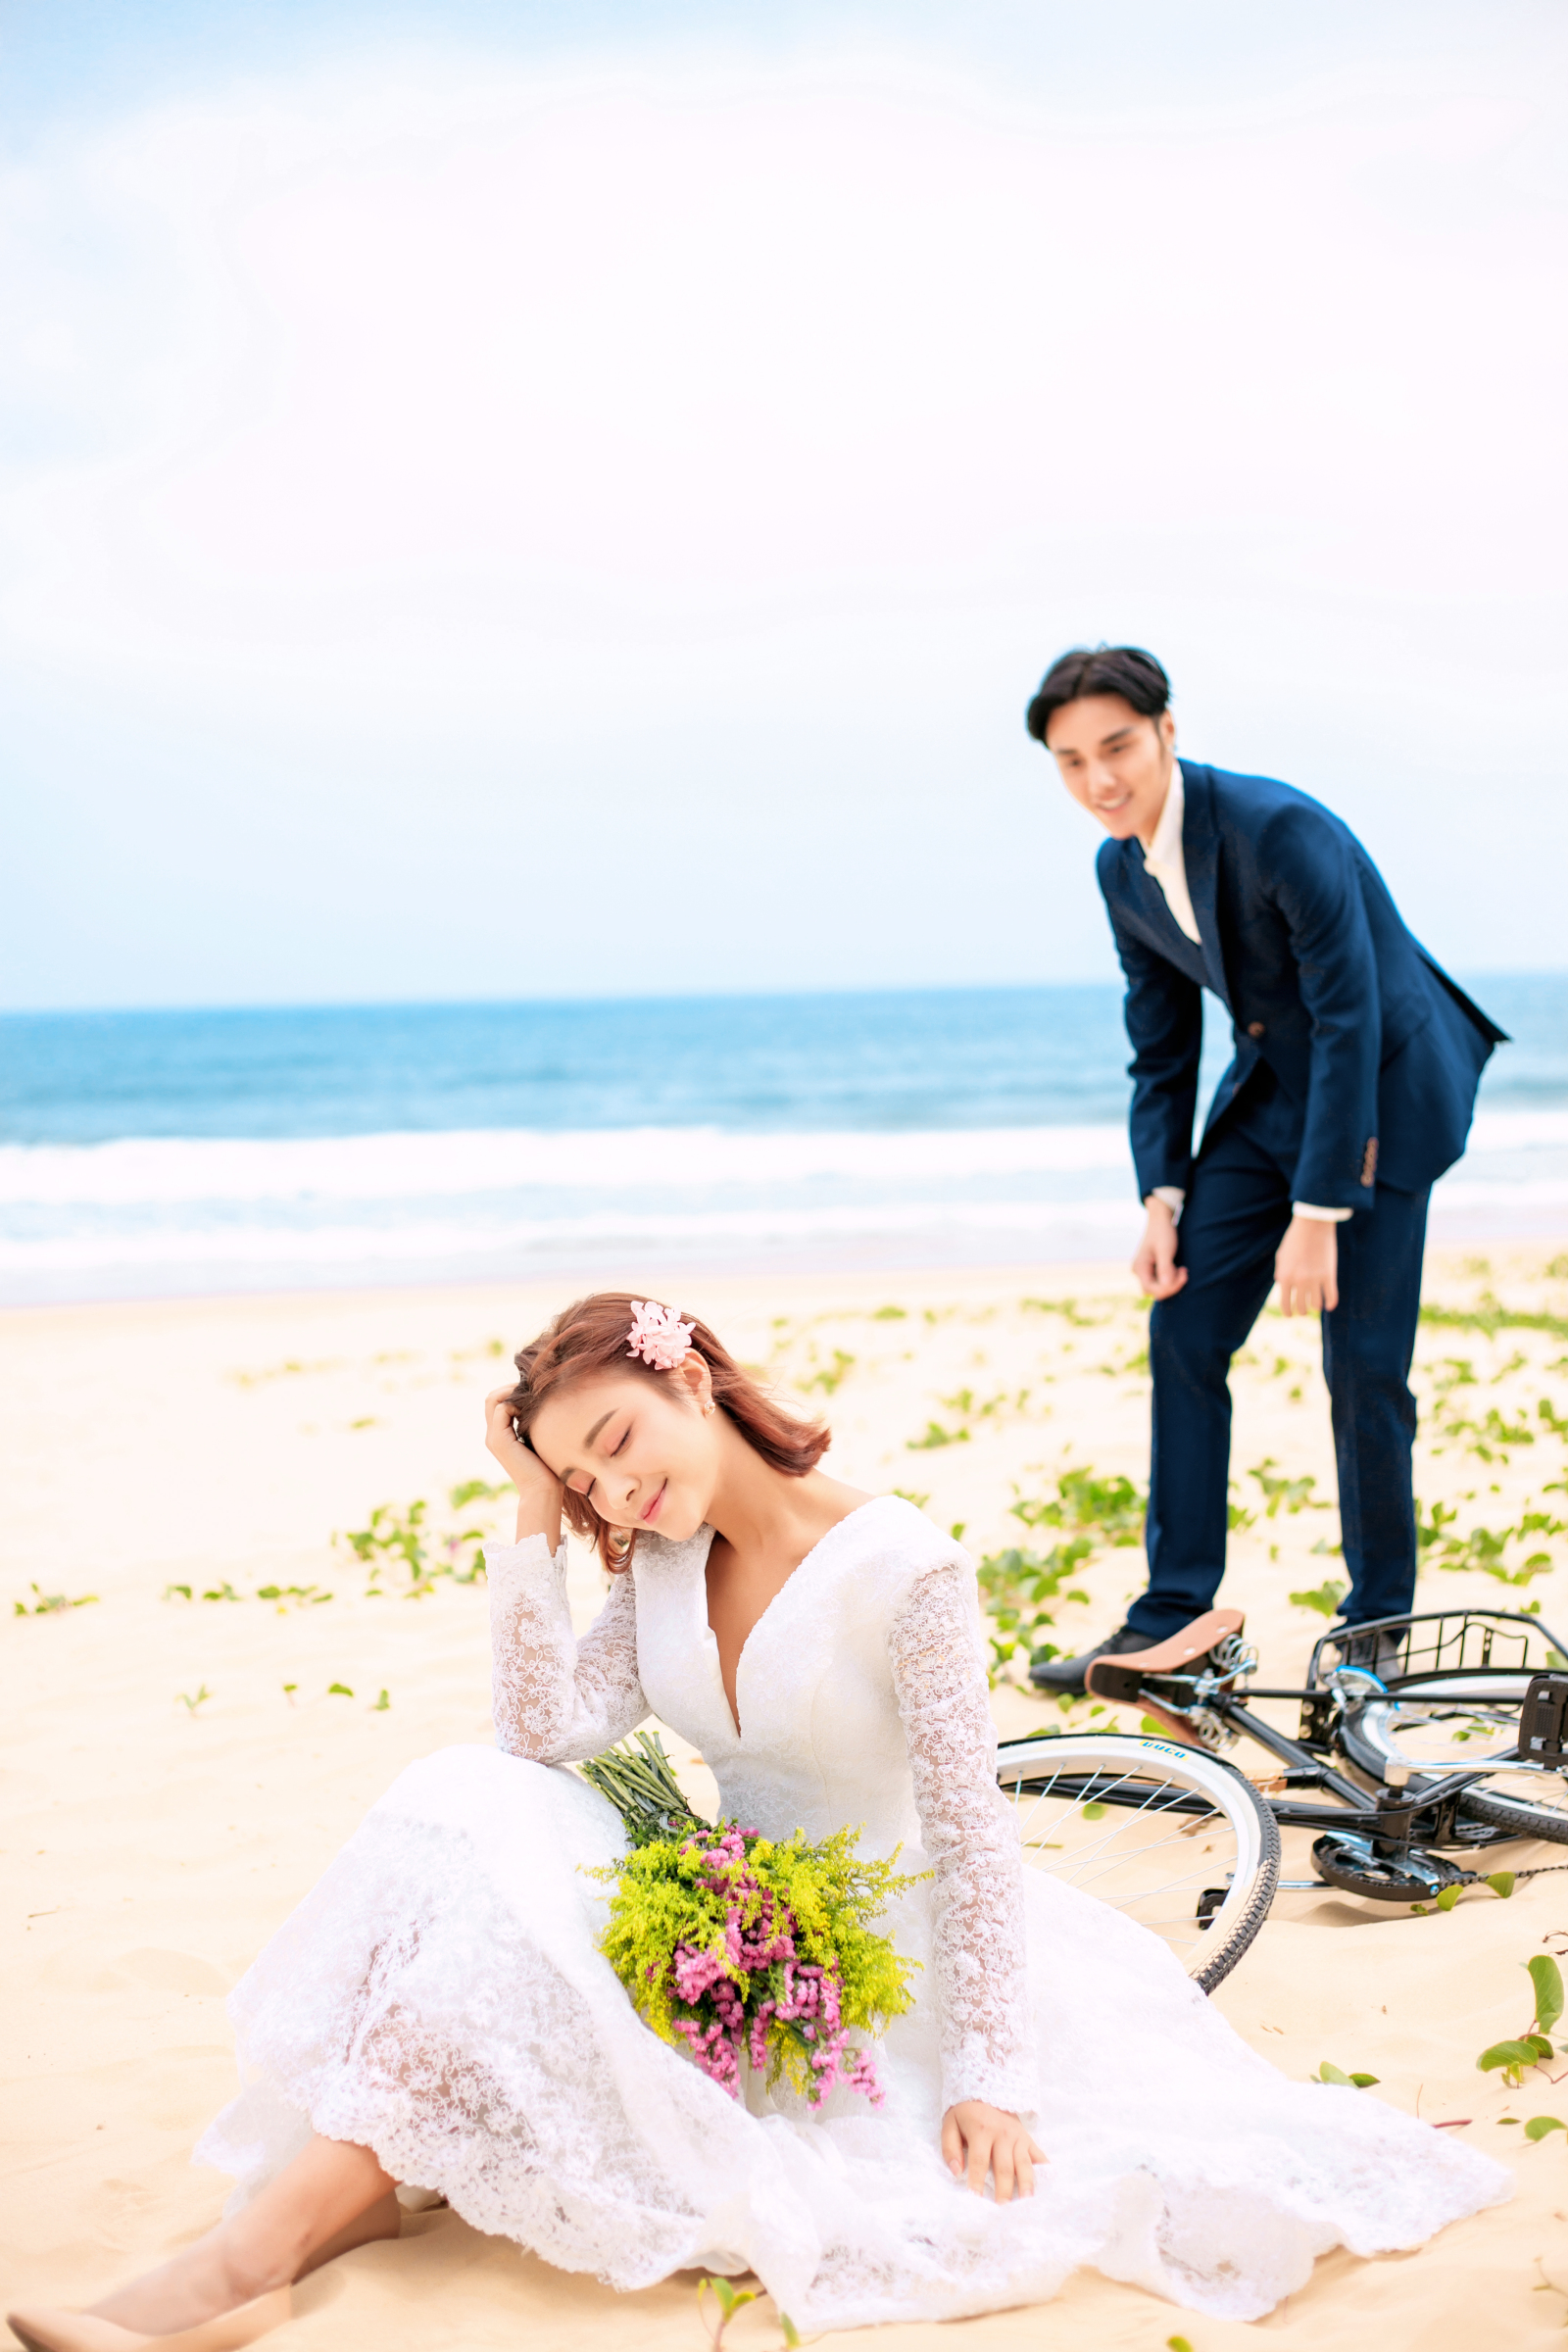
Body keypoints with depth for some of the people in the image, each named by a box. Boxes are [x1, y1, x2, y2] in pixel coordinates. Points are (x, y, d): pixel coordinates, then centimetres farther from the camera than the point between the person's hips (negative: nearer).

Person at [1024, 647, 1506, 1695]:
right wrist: (1163, 1196, -3)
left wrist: (1317, 1214, -25)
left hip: (1383, 1089, -7)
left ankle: (1380, 1628, 13)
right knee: (1182, 1329, 0)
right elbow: (1161, 1045, 7)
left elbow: (1350, 1020, -26)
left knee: (1363, 1365, -6)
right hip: (1272, 1088, 7)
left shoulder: (1281, 829, -25)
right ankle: (1172, 1618, 8)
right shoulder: (1122, 870, -2)